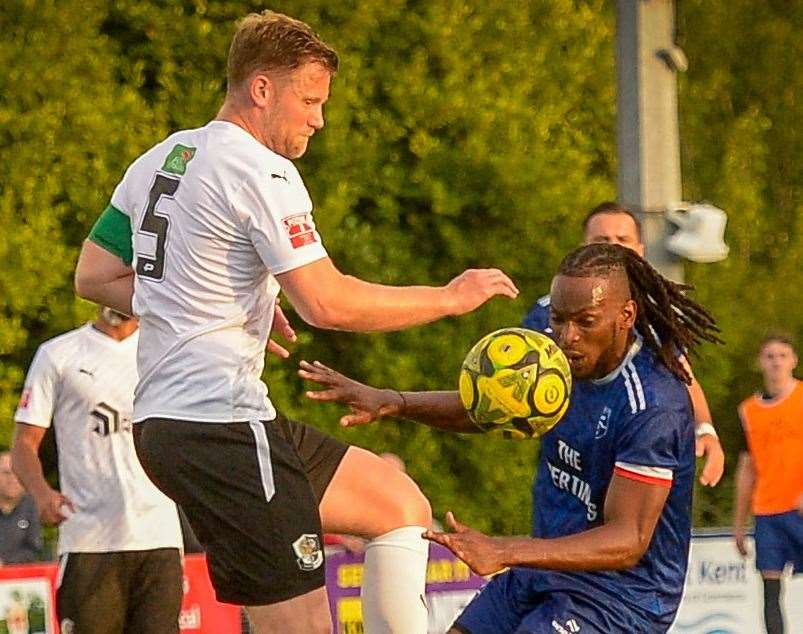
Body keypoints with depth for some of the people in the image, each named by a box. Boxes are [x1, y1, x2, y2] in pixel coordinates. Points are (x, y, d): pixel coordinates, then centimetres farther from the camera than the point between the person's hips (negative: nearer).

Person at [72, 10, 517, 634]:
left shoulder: (159, 160, 16)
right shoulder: (261, 172, -11)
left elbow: (94, 277, 20)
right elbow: (327, 304, -18)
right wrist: (448, 298, -7)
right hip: (225, 425, -10)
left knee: (402, 505, 16)